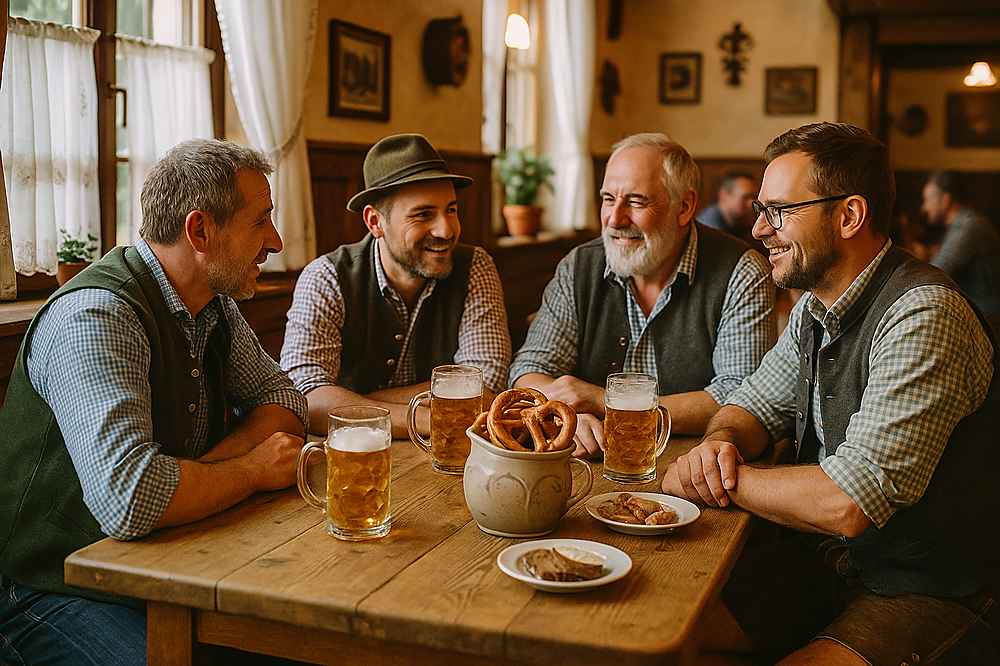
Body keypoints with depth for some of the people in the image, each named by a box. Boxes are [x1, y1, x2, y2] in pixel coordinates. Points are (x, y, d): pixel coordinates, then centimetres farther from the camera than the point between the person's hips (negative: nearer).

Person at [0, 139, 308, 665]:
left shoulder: (215, 304, 3)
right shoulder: (98, 316, -26)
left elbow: (283, 399, 8)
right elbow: (128, 498, -37)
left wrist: (208, 464, -12)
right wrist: (254, 470, -20)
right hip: (55, 589, -8)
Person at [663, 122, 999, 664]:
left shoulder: (924, 316, -24)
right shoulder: (814, 307, 5)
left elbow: (846, 504, -30)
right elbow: (754, 405, 14)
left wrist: (713, 477, -16)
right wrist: (720, 443, -11)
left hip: (923, 594, -7)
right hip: (818, 556, 7)